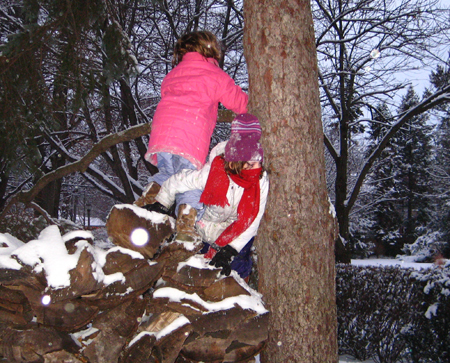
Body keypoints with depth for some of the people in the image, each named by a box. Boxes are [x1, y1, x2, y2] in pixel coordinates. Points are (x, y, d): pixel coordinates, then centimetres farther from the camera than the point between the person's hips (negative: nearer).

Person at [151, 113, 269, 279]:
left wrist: (229, 251, -32)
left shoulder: (261, 180, -25)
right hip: (207, 227, 0)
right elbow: (175, 183, -16)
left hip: (239, 234, 0)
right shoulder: (210, 173, -31)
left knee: (237, 267, -14)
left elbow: (251, 222, -25)